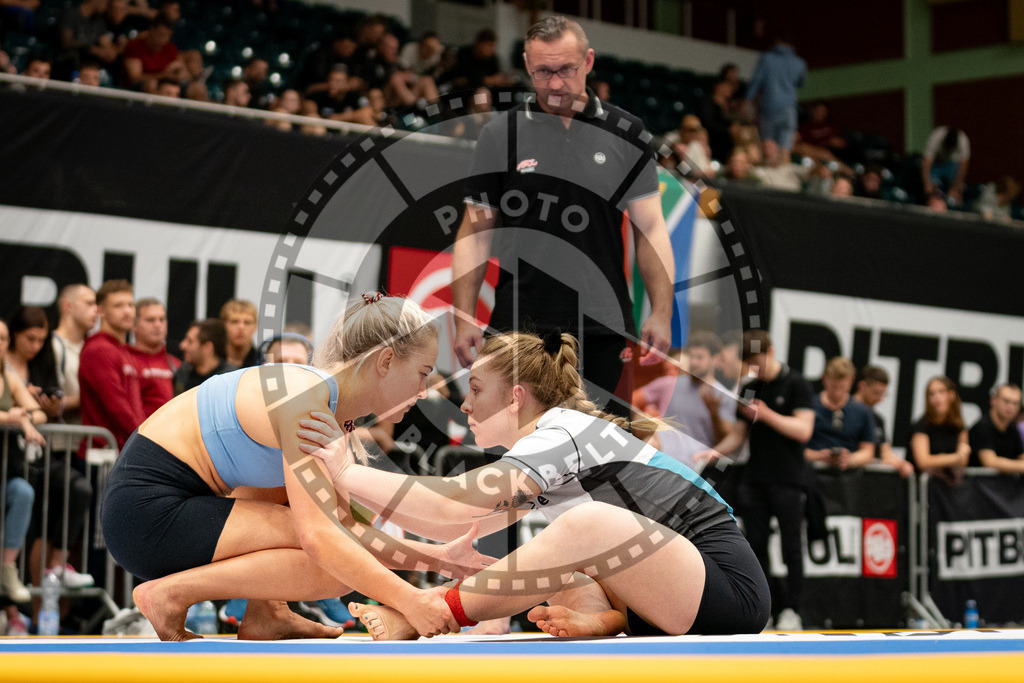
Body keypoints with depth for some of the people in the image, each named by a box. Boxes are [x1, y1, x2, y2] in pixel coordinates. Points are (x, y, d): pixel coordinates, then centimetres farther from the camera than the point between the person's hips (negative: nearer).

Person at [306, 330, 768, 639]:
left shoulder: (565, 433, -11)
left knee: (588, 524, -26)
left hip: (728, 587, -10)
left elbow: (452, 505, -22)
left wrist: (348, 473, -17)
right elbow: (455, 528, 16)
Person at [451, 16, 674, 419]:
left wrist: (662, 312, -6)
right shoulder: (500, 135, 3)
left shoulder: (626, 133, 5)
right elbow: (475, 233, 5)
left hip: (604, 327, 1)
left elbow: (650, 228, 4)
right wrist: (464, 319, -3)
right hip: (520, 323, 0)